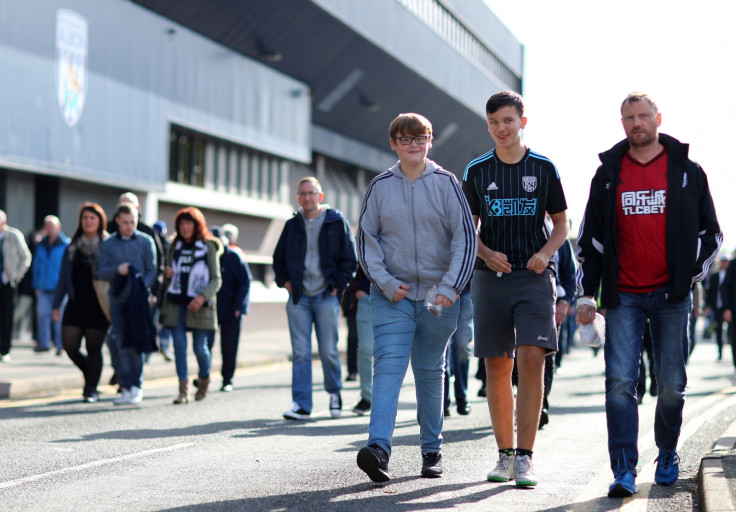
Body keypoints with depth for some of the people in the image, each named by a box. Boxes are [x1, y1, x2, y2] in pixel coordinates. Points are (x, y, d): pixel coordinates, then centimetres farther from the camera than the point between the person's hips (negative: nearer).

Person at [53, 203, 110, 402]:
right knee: (70, 346, -3)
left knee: (93, 348, -1)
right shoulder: (73, 248, 11)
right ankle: (90, 373, 23)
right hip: (76, 304, 3)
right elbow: (64, 278, 12)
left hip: (98, 306, -3)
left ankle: (92, 388, 11)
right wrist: (56, 304, 6)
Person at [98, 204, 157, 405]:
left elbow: (152, 270, 4)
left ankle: (136, 386, 0)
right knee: (122, 346, 2)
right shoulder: (107, 244, 9)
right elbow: (101, 271, 5)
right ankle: (126, 388, 5)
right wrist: (117, 269, -13)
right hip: (117, 300, 2)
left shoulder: (146, 241, 5)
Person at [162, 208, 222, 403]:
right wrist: (167, 275, -3)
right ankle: (183, 389, -3)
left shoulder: (208, 247, 1)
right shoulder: (174, 247, 13)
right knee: (179, 345, -6)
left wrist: (203, 296, -18)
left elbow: (216, 279, -2)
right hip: (176, 303, 3)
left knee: (200, 347, -2)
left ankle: (204, 380, 27)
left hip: (198, 304, -3)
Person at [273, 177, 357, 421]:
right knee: (300, 353, -2)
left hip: (326, 296, -2)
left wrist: (338, 285, -4)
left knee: (328, 351, 0)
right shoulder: (292, 225, 11)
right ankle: (301, 405, -2)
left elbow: (350, 258, 3)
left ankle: (334, 392, 25)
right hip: (298, 297, 3)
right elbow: (278, 258, 22)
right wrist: (284, 281, 7)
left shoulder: (336, 222, 2)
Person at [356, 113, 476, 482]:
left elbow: (465, 236, -1)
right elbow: (367, 239, 6)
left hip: (437, 295, 0)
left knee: (431, 371, 9)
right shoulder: (381, 186, 4)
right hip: (392, 295, 0)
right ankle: (378, 447, -25)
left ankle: (432, 450, 19)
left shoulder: (445, 183, 1)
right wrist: (386, 283, -6)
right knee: (388, 365, -14)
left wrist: (450, 287, -10)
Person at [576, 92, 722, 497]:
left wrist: (690, 273, 1)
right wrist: (586, 295, 5)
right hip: (623, 296, 0)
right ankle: (624, 471, -9)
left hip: (670, 295, 0)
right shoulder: (608, 174, 8)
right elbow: (590, 239, 10)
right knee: (620, 382, -10)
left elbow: (710, 232, 12)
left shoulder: (687, 171, 5)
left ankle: (667, 455, 28)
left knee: (671, 383, 6)